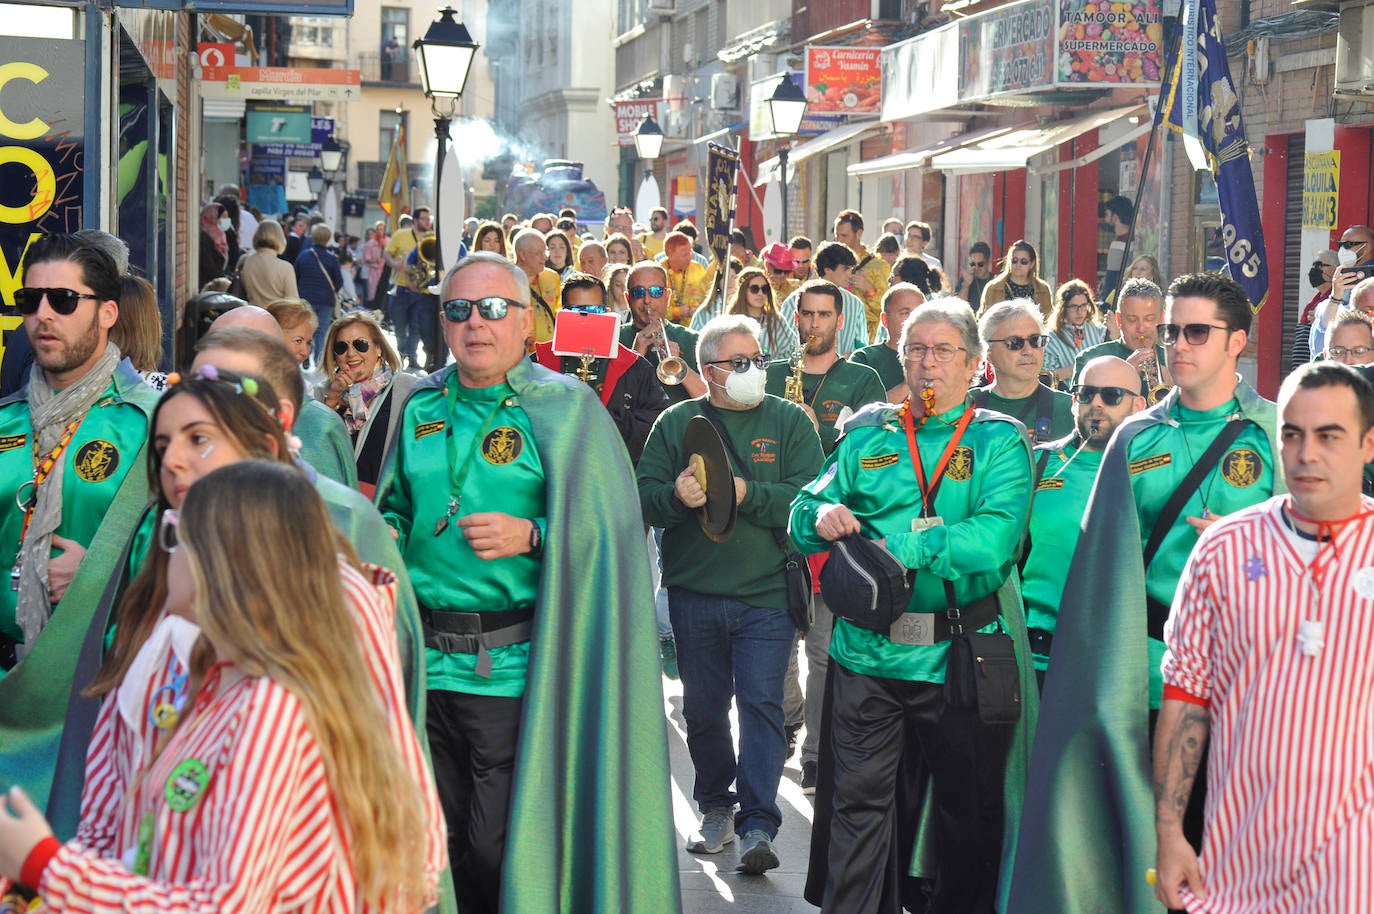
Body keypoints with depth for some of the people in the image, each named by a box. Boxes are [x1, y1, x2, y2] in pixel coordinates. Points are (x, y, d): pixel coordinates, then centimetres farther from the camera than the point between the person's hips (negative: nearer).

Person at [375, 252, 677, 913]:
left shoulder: (565, 409, -2)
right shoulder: (420, 408, 12)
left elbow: (608, 530, -6)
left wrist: (532, 536, -20)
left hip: (515, 668, -5)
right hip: (427, 662, 5)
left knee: (494, 852, -7)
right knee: (439, 849, 12)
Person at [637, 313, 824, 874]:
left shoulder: (790, 422, 3)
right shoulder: (676, 422, 7)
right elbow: (644, 498, -1)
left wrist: (746, 492, -20)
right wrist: (676, 495, -22)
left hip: (765, 593, -2)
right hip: (693, 592, 2)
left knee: (761, 703, -9)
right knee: (703, 707, 11)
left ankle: (757, 825, -9)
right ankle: (716, 807, 28)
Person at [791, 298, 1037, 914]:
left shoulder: (999, 440, 1)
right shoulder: (866, 434, 11)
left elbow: (996, 536, -15)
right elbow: (805, 512, 10)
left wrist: (900, 548, -22)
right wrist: (822, 516, -14)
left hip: (958, 656, -2)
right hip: (867, 651, 2)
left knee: (968, 808, 10)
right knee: (859, 801, 3)